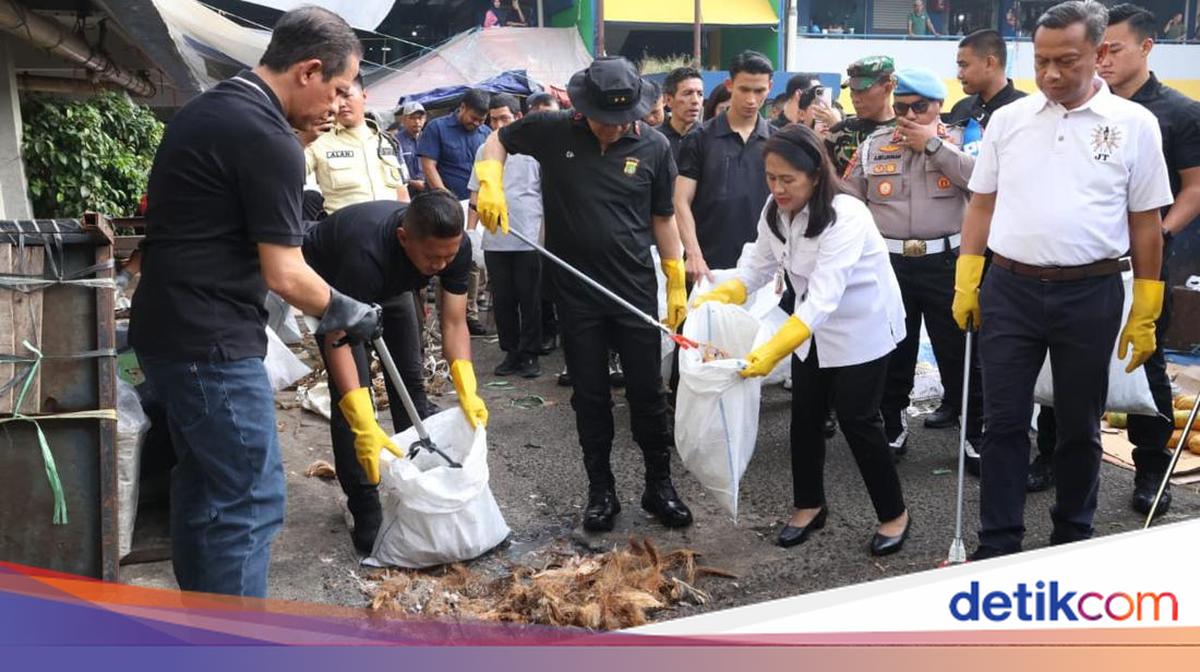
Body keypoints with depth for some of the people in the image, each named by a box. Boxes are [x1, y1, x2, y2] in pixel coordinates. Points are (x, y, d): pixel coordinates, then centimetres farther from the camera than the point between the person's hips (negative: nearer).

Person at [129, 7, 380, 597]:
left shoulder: (205, 110, 12)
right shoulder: (268, 138, -18)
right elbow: (284, 277, -17)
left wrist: (291, 230, 24)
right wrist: (344, 312, 0)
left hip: (166, 331, 10)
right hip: (211, 343, -10)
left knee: (203, 482, 19)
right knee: (250, 501, -4)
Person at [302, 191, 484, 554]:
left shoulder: (456, 247, -31)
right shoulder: (367, 253, -46)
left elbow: (454, 323, -23)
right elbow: (337, 341, -44)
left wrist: (468, 393, -38)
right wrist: (365, 428, -53)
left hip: (390, 285, 5)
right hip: (329, 282, -5)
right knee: (353, 387, -17)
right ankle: (365, 510, -9)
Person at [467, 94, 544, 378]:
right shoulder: (484, 151, 11)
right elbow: (477, 193, 14)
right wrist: (470, 230, 6)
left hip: (529, 240, -4)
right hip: (494, 240, 4)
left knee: (530, 300, 3)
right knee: (502, 300, 9)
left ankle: (529, 355, 12)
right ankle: (511, 353, 20)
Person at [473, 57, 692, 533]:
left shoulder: (653, 146, -5)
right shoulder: (553, 132, -6)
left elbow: (662, 217, 4)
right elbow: (497, 140, 10)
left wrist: (676, 282, 4)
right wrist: (490, 183, -8)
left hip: (636, 288, 0)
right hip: (577, 292, 0)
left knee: (647, 392, 6)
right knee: (590, 395, 10)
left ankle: (660, 485, 23)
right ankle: (600, 490, 24)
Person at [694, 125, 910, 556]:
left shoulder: (845, 216, -31)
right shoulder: (775, 210, -8)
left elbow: (824, 297, -38)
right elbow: (757, 266, -2)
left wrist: (772, 350, -46)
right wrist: (712, 300, -19)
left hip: (863, 326, -7)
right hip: (811, 325, 7)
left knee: (856, 418, -4)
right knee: (805, 415, 9)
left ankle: (894, 513, 15)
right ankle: (809, 505, 26)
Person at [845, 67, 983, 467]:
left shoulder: (959, 141, 2)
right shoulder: (873, 146, 7)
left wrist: (933, 144, -13)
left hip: (945, 263, -2)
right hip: (889, 263, 2)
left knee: (958, 353, 5)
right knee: (892, 352, 13)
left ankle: (975, 435, 17)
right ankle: (893, 429, 28)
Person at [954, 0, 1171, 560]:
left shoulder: (1134, 124, 0)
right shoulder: (1007, 119, 4)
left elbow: (1146, 224, 2)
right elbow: (981, 206, 8)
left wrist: (1145, 314, 0)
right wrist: (965, 284, 1)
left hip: (1091, 295, -1)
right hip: (1008, 291, 1)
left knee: (1080, 426, 12)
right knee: (1004, 422, 5)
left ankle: (1073, 539, 29)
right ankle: (998, 544, 15)